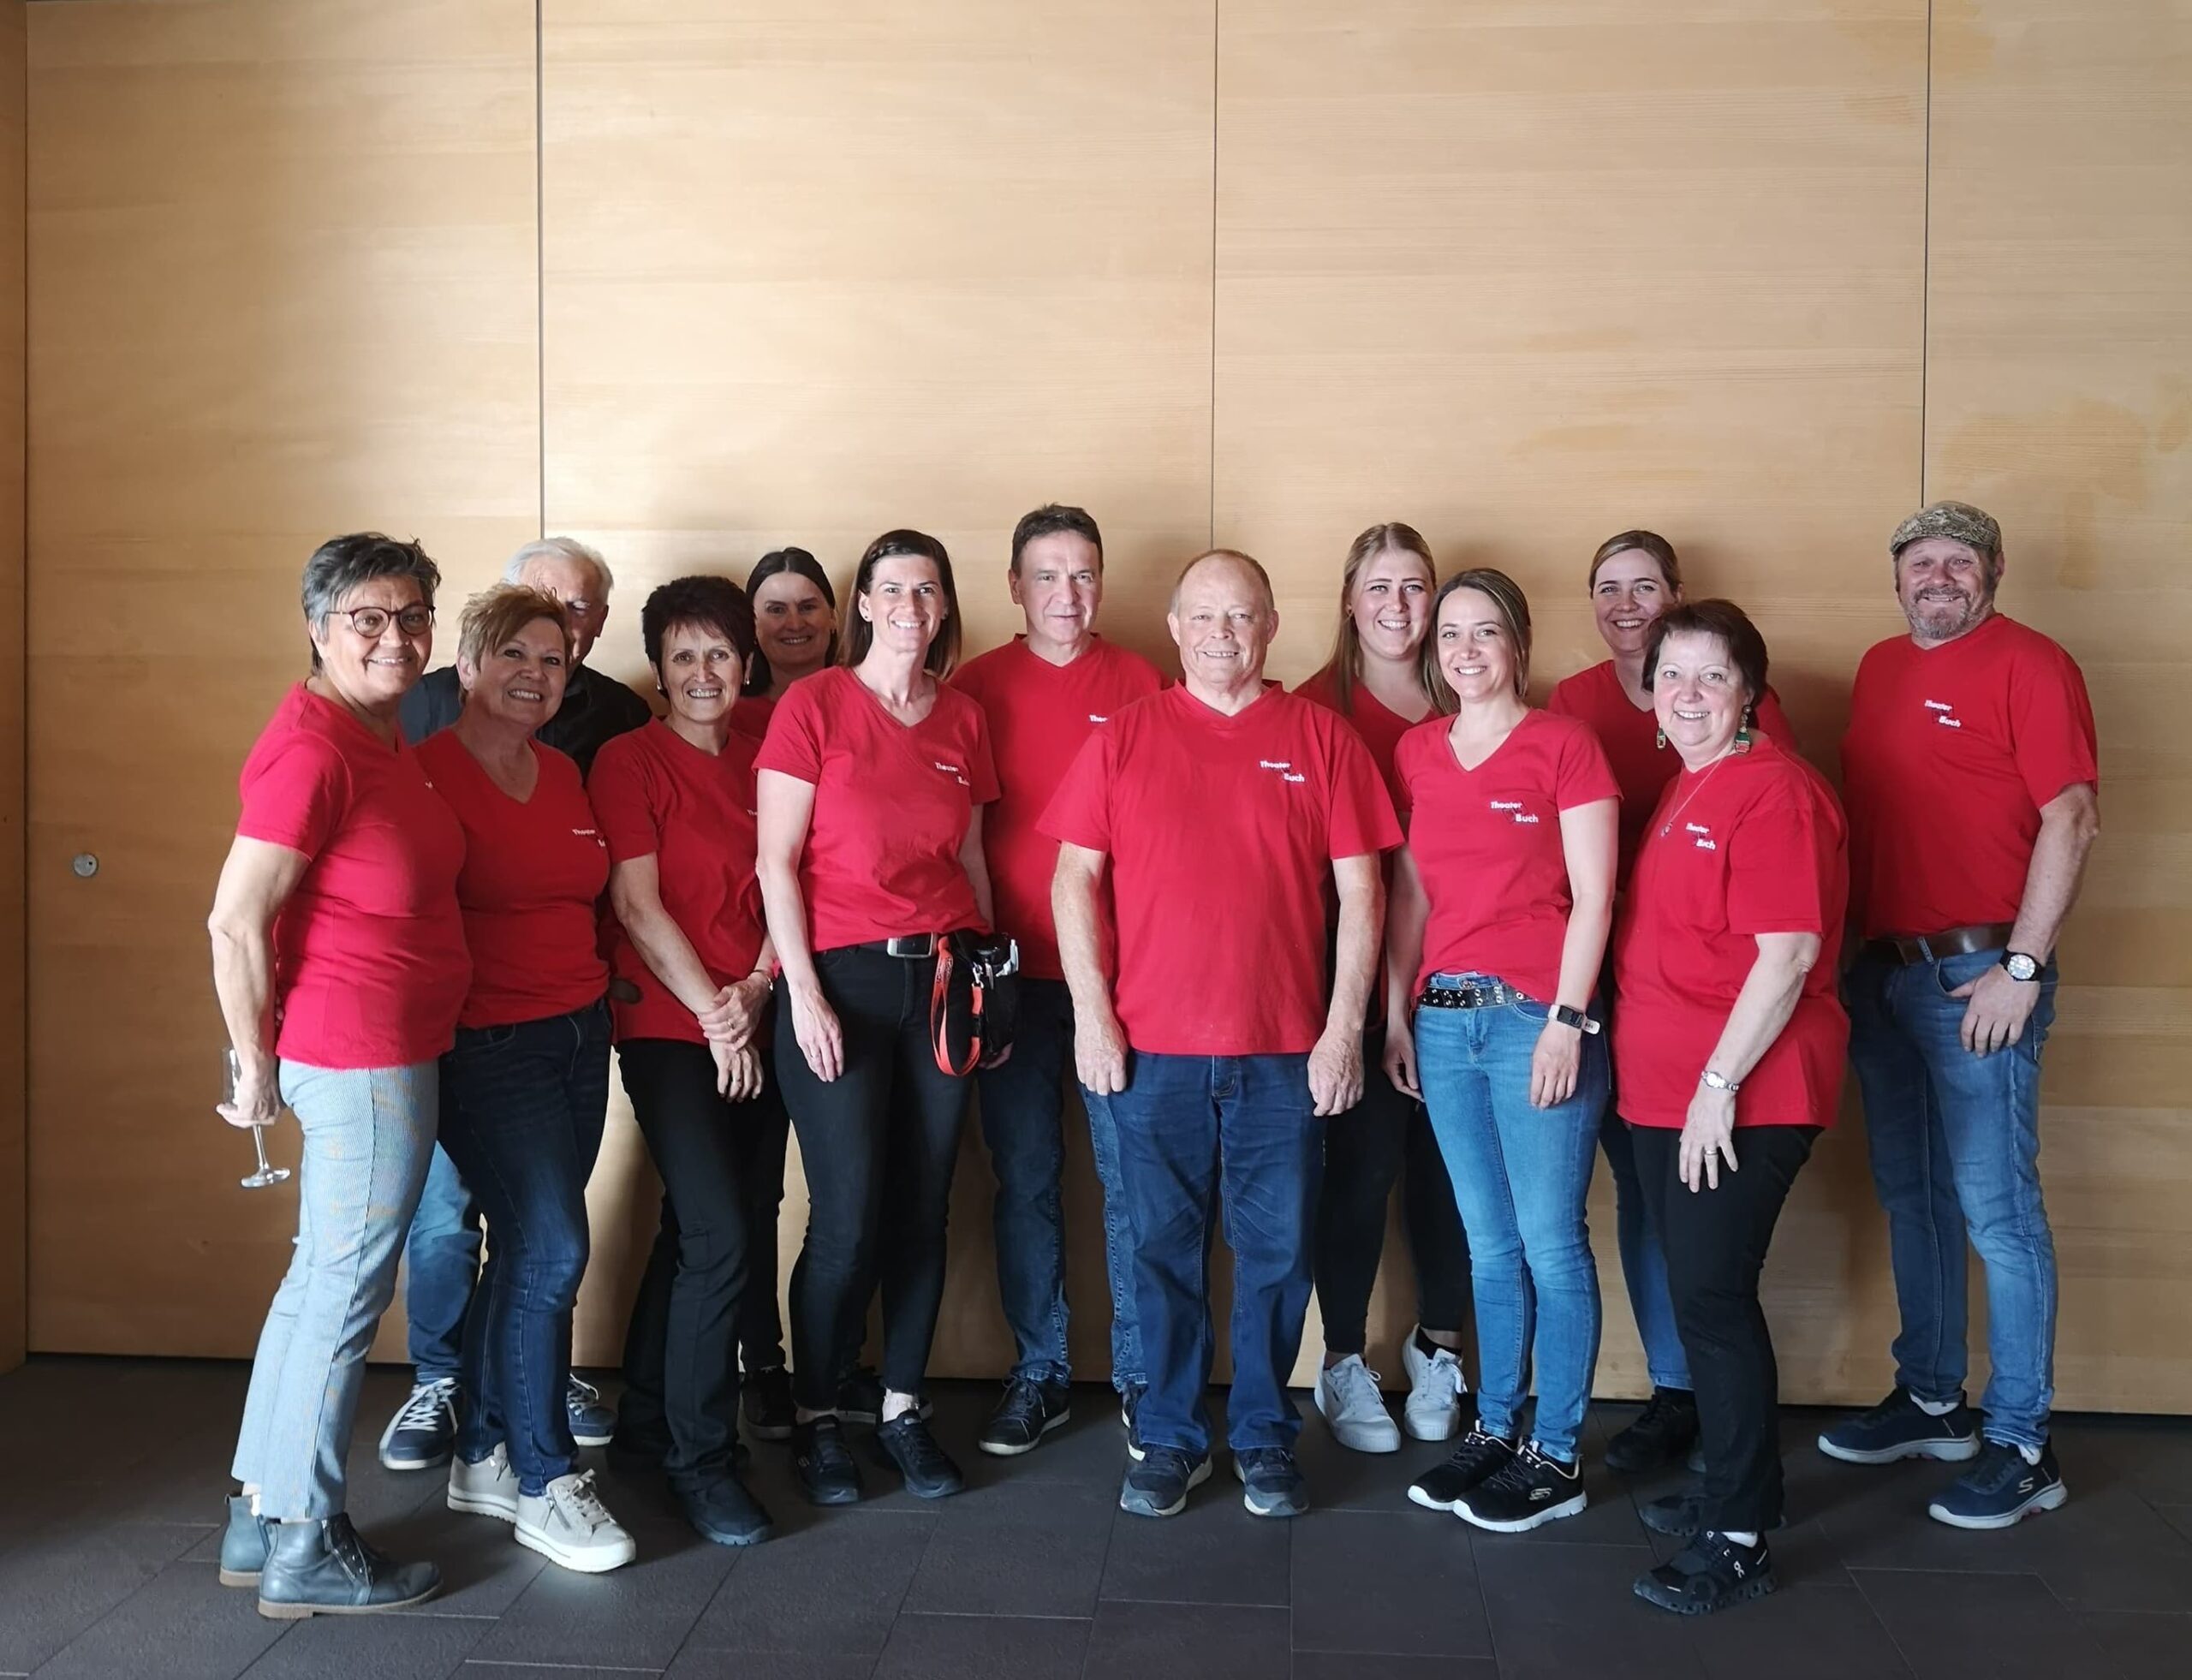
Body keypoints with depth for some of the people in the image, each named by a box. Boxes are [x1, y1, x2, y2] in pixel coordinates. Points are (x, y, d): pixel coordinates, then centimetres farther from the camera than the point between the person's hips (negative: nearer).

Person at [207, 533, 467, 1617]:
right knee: (345, 1291, 2)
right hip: (360, 1052, -10)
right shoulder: (312, 748, -19)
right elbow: (235, 921, -20)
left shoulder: (383, 736, 10)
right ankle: (306, 1551, 18)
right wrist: (256, 1065, -11)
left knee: (321, 1278, 18)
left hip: (389, 1050, 10)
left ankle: (260, 1520, 32)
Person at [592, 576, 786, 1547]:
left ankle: (648, 1418, 30)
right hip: (668, 1027, -5)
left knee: (720, 1232, 12)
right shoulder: (631, 761, -3)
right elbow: (638, 903, -8)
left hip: (756, 1028, 6)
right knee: (720, 1237, -13)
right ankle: (699, 1457, 3)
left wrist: (757, 990, -8)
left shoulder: (764, 758, 10)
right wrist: (712, 1011, -10)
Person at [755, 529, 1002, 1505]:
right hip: (841, 980, -4)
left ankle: (903, 1413, 21)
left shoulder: (963, 719, 10)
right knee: (846, 1218, -4)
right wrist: (803, 992, -10)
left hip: (941, 978, 4)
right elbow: (776, 861, -5)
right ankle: (814, 1418, 15)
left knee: (922, 1211, 7)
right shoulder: (814, 705, -2)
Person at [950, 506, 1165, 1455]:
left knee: (1131, 1175, 3)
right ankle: (1039, 1374, 20)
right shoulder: (976, 688, 5)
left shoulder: (1139, 684, 5)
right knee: (1025, 1179, 7)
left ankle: (1140, 1375, 17)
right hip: (1018, 972, 1)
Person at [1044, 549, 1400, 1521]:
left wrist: (1344, 1028, -4)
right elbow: (1075, 875, 3)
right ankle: (1170, 1441, 23)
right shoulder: (1124, 738, 5)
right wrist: (1091, 1013, -4)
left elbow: (1360, 890, 2)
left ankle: (1264, 1438, 25)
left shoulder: (1321, 740, 4)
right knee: (1164, 1250, 9)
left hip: (1284, 1052, 0)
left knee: (1277, 1251, 8)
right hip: (1150, 1048, 0)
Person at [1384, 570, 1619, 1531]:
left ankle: (1557, 1458, 13)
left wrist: (1567, 1019, -12)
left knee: (1551, 1242, 1)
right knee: (1488, 1242, 13)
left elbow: (1592, 896, -6)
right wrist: (1395, 1012, 8)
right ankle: (1494, 1430, 25)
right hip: (1442, 1017, 5)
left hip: (1537, 1015, -4)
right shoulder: (1417, 751, 11)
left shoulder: (1564, 744, -3)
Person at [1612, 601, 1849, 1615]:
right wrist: (1677, 1082, 15)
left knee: (1712, 1299, -5)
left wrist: (1719, 1084, -20)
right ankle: (1732, 1486, 31)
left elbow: (1788, 954, -20)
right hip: (1665, 1095, 9)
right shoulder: (1683, 790, 14)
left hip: (1742, 1100, -9)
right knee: (1698, 1293, 16)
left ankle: (1738, 1541, 7)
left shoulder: (1774, 792, -13)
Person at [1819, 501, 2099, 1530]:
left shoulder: (2029, 666, -8)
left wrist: (2022, 966, -17)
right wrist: (1846, 945, 11)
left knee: (1994, 1206, -3)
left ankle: (2021, 1446, 8)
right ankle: (1931, 1402, 29)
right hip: (1884, 969, 7)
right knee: (1911, 1195, 15)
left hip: (1979, 972, -7)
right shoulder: (1881, 668, 14)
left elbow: (2071, 819, -13)